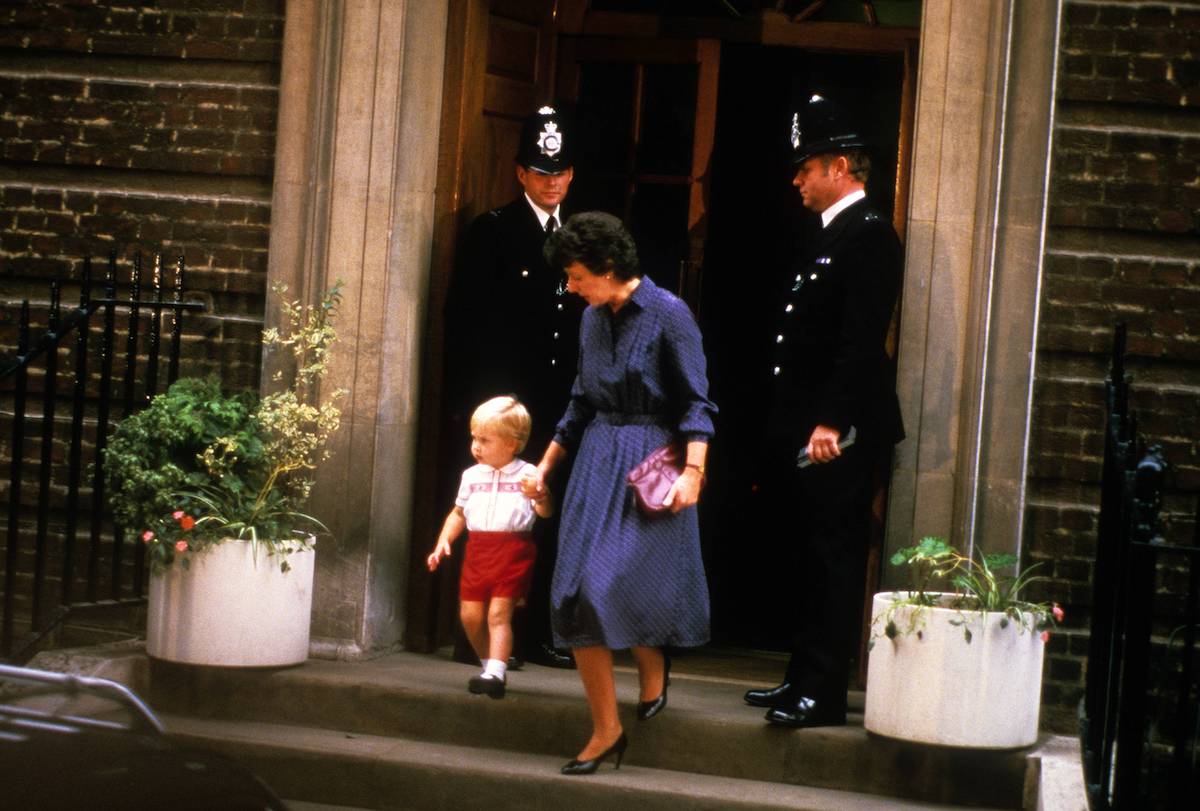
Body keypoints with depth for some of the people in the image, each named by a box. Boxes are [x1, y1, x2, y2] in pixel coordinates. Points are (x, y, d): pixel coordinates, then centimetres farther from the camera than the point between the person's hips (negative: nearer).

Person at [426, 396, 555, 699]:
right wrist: (443, 542, 9)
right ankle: (489, 664, 22)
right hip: (478, 549, 5)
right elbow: (459, 513, 20)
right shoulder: (471, 476, 11)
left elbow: (546, 512, -11)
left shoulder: (526, 475, -3)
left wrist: (539, 495, -32)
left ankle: (496, 673, -18)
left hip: (512, 550, -5)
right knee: (470, 614, 4)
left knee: (499, 613, -13)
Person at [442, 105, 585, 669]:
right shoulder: (491, 232, 1)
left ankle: (538, 634, 12)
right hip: (502, 405, -4)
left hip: (562, 406, 4)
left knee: (551, 519, 5)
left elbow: (588, 324, 15)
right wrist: (464, 403, -10)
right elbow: (463, 321, -3)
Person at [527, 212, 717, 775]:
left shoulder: (667, 315, -9)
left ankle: (652, 665, 20)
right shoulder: (593, 319, 10)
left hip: (650, 462, -6)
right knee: (577, 591, -2)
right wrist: (547, 464, 18)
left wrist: (692, 474, -20)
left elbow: (695, 404, -11)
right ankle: (606, 731, 5)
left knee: (620, 584, -14)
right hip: (597, 460, 7)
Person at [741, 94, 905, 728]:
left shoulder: (868, 237, -12)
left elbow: (861, 341, -20)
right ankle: (803, 678, 23)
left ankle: (824, 693, -3)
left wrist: (831, 421, -25)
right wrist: (794, 427, 16)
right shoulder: (830, 236, 19)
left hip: (839, 435, -10)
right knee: (807, 562, 15)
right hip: (805, 431, 10)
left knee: (833, 563, -6)